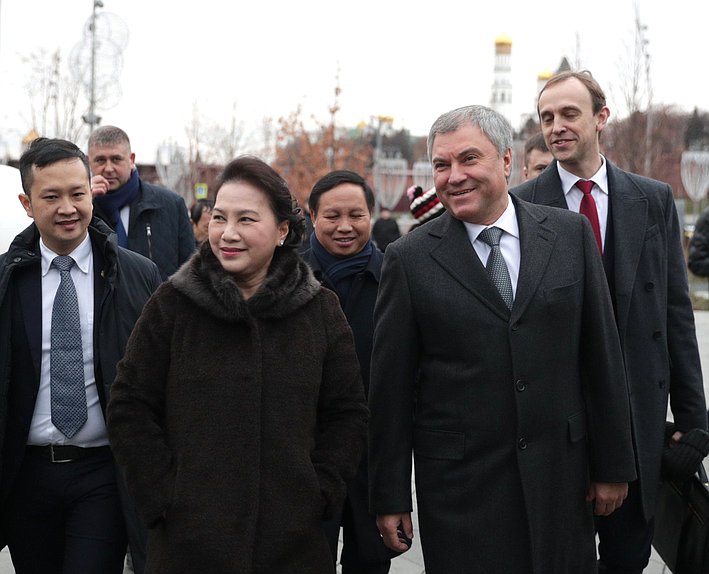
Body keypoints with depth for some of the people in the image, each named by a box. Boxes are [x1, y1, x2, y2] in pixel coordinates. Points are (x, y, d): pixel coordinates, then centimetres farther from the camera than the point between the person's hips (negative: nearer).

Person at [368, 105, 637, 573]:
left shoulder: (571, 234, 2)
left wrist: (613, 465, 5)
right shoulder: (411, 259, -3)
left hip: (560, 470, 2)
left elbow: (601, 353, 5)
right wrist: (390, 497, -1)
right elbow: (390, 387, -1)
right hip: (459, 483, -2)